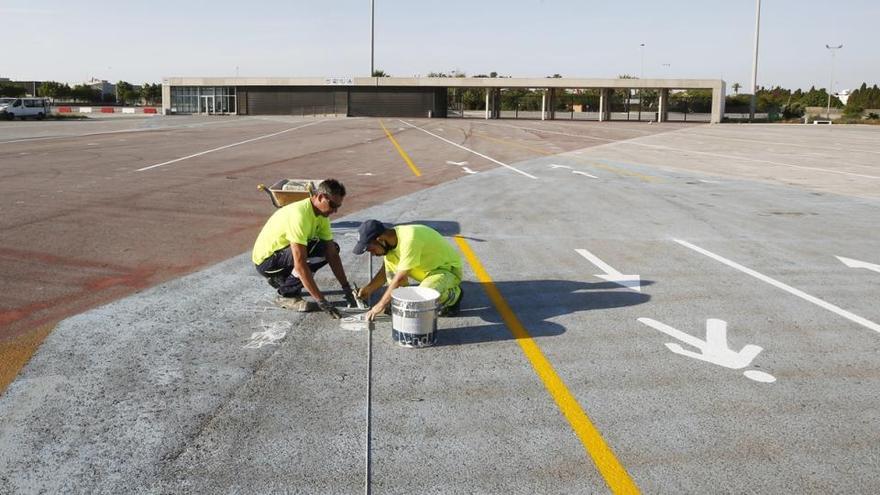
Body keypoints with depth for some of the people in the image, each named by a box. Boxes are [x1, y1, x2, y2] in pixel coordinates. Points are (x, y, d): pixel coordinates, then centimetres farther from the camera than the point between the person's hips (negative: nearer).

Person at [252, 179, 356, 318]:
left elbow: (332, 254, -1)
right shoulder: (299, 215, -31)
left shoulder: (321, 214, -3)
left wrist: (347, 288, -7)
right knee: (318, 250, -29)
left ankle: (282, 280, 8)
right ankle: (286, 296, -11)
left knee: (332, 248, 3)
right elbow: (300, 264, -35)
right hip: (265, 261, -9)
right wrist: (321, 301, -35)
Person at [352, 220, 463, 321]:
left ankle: (454, 294, -3)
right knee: (390, 259, -9)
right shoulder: (391, 238, -6)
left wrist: (380, 305, -25)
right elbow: (386, 270, 8)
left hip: (448, 268, -8)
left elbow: (400, 279, -31)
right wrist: (369, 288, -4)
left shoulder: (409, 239, -33)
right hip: (428, 267, 8)